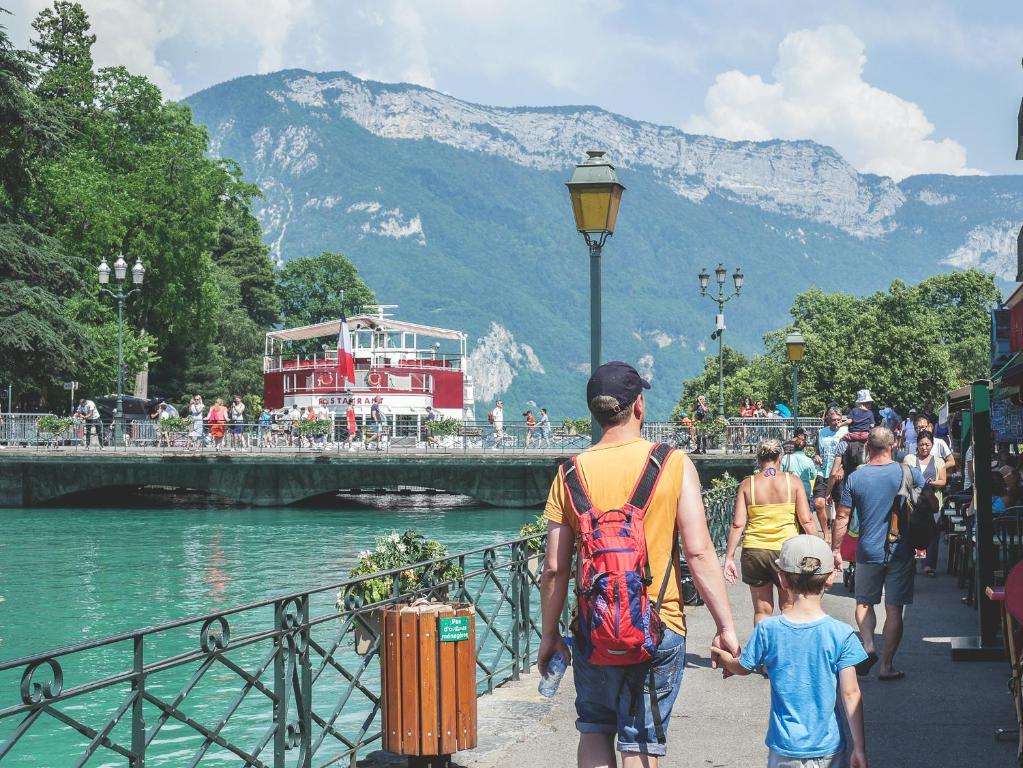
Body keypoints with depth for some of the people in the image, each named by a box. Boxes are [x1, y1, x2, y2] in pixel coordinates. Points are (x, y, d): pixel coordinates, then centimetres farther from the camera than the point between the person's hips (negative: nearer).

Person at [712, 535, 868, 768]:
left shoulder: (767, 630, -9)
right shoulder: (841, 634, -10)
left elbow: (743, 668, 8)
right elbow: (850, 694, -8)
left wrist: (724, 658, 31)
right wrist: (859, 748, -1)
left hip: (785, 748, 0)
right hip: (828, 748, 0)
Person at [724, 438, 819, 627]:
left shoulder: (747, 484, 1)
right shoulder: (793, 481, -1)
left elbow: (737, 524, -3)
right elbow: (807, 520, -5)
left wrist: (729, 557, 1)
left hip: (754, 551, 1)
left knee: (762, 610, 10)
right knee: (789, 607, 13)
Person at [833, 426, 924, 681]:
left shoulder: (854, 478, -5)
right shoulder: (909, 473, -5)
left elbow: (842, 517, -1)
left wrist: (835, 550, 8)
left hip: (868, 552, 0)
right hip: (901, 551, 0)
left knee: (864, 603, 18)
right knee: (894, 608, 7)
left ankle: (868, 646, -3)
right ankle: (887, 665, 8)